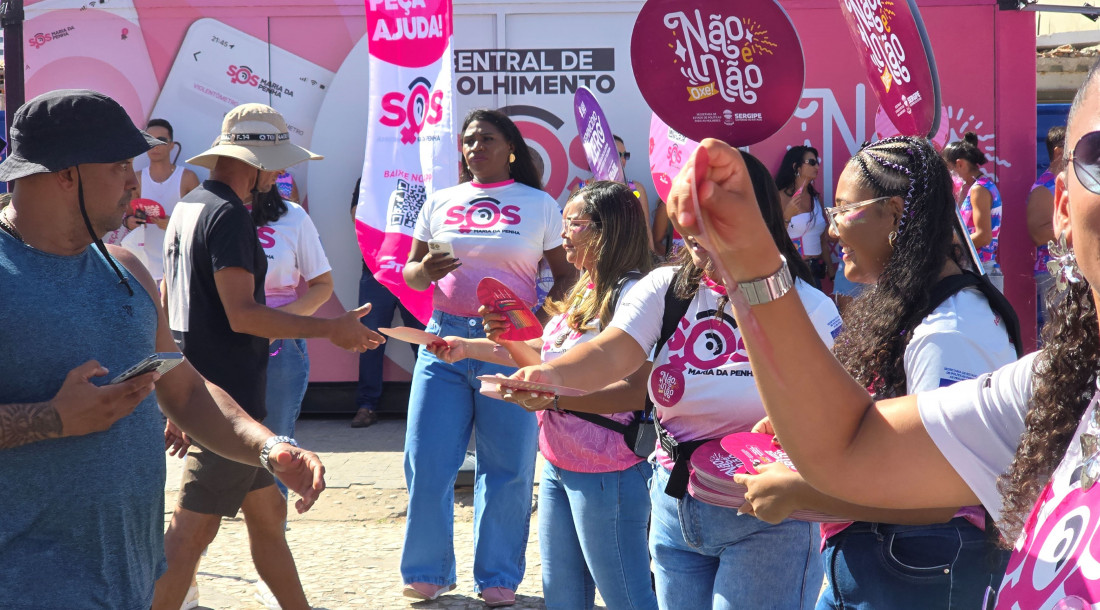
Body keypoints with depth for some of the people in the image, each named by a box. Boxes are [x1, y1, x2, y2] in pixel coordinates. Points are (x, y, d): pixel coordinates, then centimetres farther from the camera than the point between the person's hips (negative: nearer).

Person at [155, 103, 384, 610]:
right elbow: (242, 314, -22)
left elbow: (167, 306, 22)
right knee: (191, 531, -7)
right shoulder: (228, 214, -15)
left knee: (267, 510, 17)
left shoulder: (188, 207, 16)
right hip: (228, 398, -10)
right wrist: (331, 329, -15)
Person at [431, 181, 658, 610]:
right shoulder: (583, 292, 13)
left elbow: (640, 392, -24)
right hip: (559, 467, 10)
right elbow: (549, 360, 22)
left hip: (605, 473, -10)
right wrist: (505, 339, 7)